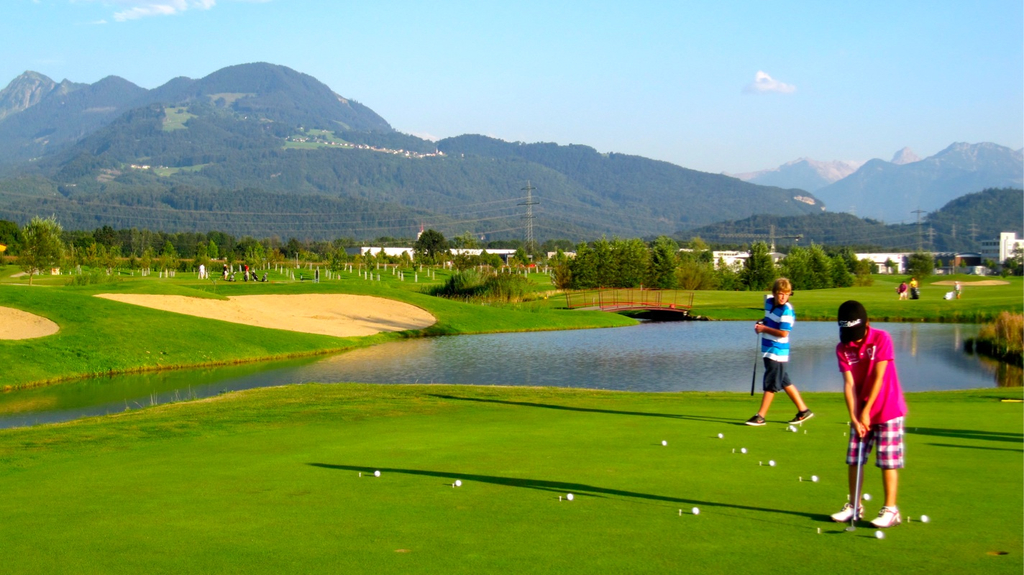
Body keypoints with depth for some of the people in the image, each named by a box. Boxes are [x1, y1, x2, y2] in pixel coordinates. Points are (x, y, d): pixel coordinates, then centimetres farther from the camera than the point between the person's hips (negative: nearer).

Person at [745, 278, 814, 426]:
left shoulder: (787, 310, -17)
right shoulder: (769, 301, 7)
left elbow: (783, 333, -22)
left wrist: (764, 329, -16)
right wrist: (762, 323, 6)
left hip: (777, 352, -9)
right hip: (768, 350, 9)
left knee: (771, 384, -2)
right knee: (784, 381, 15)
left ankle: (760, 416, 4)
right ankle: (803, 410, 25)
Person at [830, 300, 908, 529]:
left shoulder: (881, 339, -15)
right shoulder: (842, 348, -3)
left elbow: (878, 378, -16)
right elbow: (849, 383, -7)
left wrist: (866, 411, -15)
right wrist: (854, 417, -15)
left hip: (887, 410, -5)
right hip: (861, 412, 5)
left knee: (888, 461, -3)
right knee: (853, 459, 7)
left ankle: (890, 509, 4)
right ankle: (854, 506, 18)